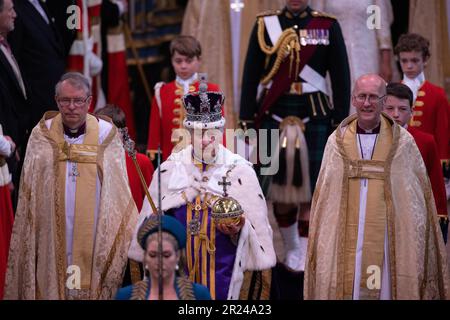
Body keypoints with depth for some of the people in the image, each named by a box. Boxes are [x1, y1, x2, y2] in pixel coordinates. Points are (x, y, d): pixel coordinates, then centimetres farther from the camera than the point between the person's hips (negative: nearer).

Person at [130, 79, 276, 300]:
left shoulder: (240, 171, 0)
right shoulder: (169, 170, 5)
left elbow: (258, 229, 0)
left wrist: (239, 230, -19)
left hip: (223, 272, -1)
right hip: (177, 271, 1)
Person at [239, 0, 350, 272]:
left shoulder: (328, 26, 3)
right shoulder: (264, 25, 5)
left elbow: (341, 77, 4)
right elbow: (251, 75, 6)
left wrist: (340, 121, 0)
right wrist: (247, 119, 1)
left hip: (315, 117, -1)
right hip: (273, 115, 1)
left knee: (311, 187, -2)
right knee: (280, 187, 5)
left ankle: (305, 255, 5)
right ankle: (291, 248, 25)